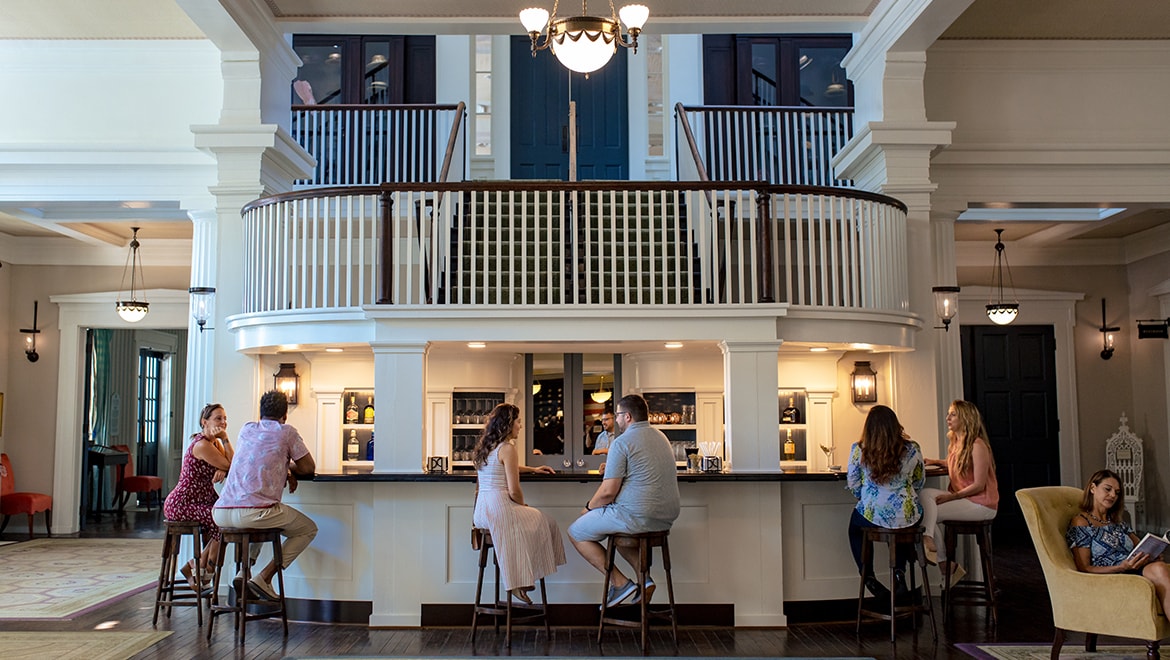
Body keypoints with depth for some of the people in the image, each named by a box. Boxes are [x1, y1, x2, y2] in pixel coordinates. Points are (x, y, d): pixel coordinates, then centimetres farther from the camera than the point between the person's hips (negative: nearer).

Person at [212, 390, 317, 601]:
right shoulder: (286, 432, 6)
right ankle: (264, 578, 1)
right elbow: (308, 468, 10)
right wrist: (288, 468, 29)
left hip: (221, 514, 7)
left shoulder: (246, 429, 21)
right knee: (308, 529, 14)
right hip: (253, 511, -7)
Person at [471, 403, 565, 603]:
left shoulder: (485, 446, 16)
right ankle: (519, 583, 9)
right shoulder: (507, 448, -12)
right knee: (544, 523, 10)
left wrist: (533, 469, 39)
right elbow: (514, 491, -15)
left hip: (482, 511, 9)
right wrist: (523, 505, 5)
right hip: (499, 509, -9)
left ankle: (519, 579, 12)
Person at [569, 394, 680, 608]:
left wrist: (589, 506, 4)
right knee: (616, 525, 35)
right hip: (666, 516, 9)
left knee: (576, 532, 9)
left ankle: (620, 582, 1)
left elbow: (608, 492, -15)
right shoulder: (661, 437, 15)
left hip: (637, 515, -9)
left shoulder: (622, 442, -12)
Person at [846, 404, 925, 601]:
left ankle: (869, 577, 24)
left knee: (854, 526, 33)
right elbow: (919, 482, 10)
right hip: (907, 517, 1)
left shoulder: (858, 450, -7)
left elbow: (852, 484, 1)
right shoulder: (912, 449, -3)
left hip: (871, 515, -1)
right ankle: (899, 572, 23)